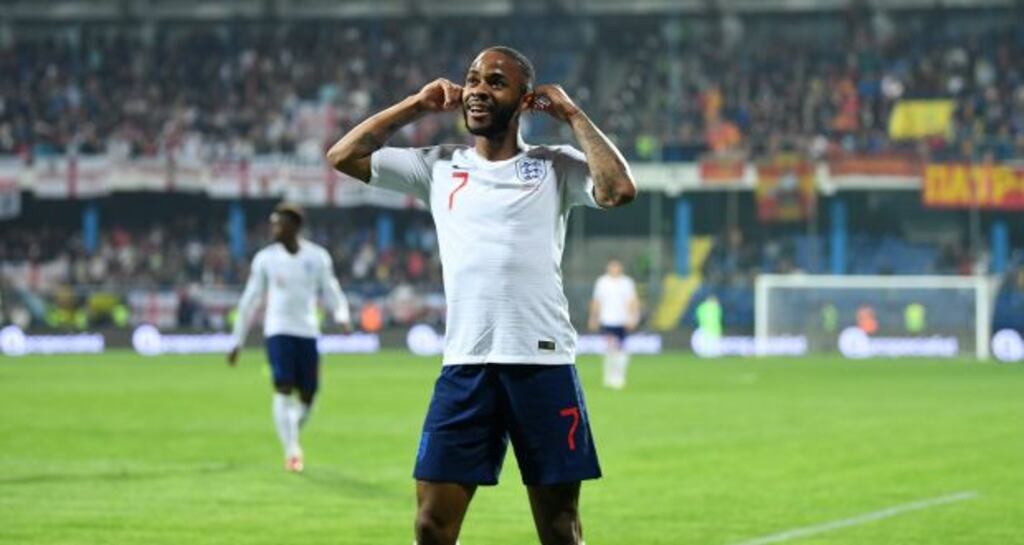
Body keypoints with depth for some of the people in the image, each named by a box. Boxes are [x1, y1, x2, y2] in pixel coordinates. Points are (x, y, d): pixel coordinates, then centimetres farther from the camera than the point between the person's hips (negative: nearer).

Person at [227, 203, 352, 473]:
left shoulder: (317, 257, 5)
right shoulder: (265, 259, 5)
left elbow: (331, 292, 9)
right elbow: (250, 301, 10)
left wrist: (342, 316, -13)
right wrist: (237, 342, 10)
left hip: (308, 332, 1)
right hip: (278, 330, -1)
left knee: (308, 394, 2)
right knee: (283, 388, -15)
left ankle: (291, 437, 29)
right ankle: (292, 451, -15)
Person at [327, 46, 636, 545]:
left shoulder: (555, 167, 6)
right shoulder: (439, 166, 14)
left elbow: (618, 190, -12)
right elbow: (343, 156, 13)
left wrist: (572, 115, -2)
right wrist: (417, 106, 12)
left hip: (544, 363, -2)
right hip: (464, 367, 2)